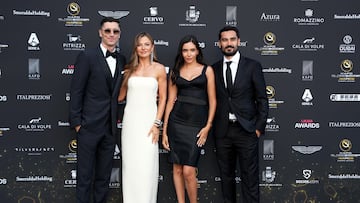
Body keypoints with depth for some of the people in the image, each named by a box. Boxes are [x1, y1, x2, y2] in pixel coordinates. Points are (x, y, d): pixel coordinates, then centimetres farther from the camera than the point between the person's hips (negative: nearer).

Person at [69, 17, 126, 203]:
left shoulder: (121, 60, 9)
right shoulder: (87, 56, -7)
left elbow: (119, 92, 12)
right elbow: (76, 91, -8)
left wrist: (118, 118, 3)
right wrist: (76, 122, -11)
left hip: (110, 127, 5)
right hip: (89, 125, -5)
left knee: (104, 175, 15)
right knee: (84, 175, 5)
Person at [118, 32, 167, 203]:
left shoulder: (159, 69, 2)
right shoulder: (129, 69, 8)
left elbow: (162, 98, 1)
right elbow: (121, 95, 14)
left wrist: (157, 124, -5)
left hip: (148, 120, -2)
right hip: (130, 120, 2)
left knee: (146, 166, -4)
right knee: (129, 164, 6)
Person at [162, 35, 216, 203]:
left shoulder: (207, 70, 5)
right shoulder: (175, 72, 9)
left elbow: (212, 100, 3)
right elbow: (170, 101, 8)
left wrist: (208, 126, -6)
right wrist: (164, 130, 5)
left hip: (197, 124, -2)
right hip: (176, 122, 2)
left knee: (188, 171, -7)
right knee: (177, 169, 6)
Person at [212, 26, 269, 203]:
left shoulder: (252, 66, 0)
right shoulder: (214, 69, 8)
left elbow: (262, 100, 0)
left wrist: (259, 128, -5)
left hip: (246, 130, -3)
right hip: (222, 131, 3)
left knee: (250, 177, 0)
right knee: (226, 176, 12)